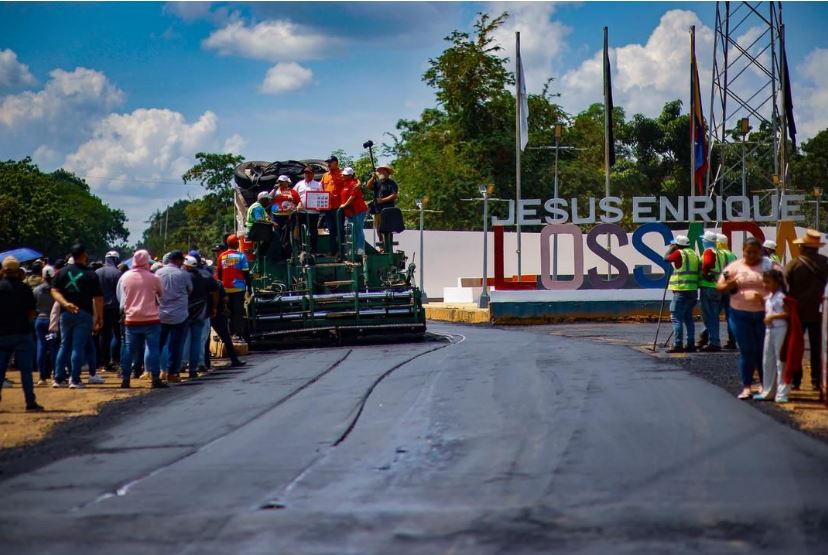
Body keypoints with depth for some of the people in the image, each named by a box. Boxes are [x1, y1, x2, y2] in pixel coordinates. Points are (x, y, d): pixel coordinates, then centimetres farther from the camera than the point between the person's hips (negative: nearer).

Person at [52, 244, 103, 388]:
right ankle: (75, 380, -3)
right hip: (84, 314, -4)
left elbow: (54, 291, -4)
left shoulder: (62, 272, 5)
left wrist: (65, 304, -14)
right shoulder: (90, 275, -7)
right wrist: (100, 318, -2)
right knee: (79, 347, -1)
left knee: (64, 345, 13)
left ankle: (58, 379, 11)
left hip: (66, 313, 4)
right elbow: (98, 299, -8)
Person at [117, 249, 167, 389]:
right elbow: (162, 294, 5)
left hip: (131, 320, 3)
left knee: (129, 350, 8)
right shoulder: (153, 278, -9)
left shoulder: (125, 277, -2)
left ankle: (125, 379, 8)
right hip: (151, 319, -3)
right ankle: (155, 379, -3)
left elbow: (121, 298, 9)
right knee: (153, 348, 0)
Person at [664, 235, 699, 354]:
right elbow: (698, 271, 15)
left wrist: (671, 248, 19)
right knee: (688, 318, 14)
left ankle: (677, 345, -11)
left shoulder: (679, 253, -8)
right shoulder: (694, 254, 14)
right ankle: (690, 344, 13)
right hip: (693, 290, 8)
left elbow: (666, 258, 4)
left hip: (681, 291, -8)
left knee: (676, 318, -6)